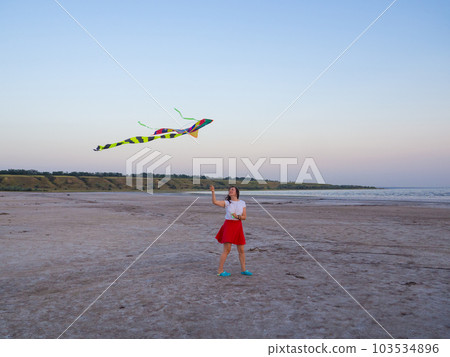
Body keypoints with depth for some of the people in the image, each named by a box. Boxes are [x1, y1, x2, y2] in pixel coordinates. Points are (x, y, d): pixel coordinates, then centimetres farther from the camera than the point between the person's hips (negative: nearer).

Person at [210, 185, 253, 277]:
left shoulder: (242, 203, 7)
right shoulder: (227, 202, 0)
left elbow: (244, 217, 5)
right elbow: (215, 202, -16)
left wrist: (238, 216, -14)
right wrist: (213, 191, -25)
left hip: (238, 226, 4)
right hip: (228, 225, -4)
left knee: (241, 250, 9)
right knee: (227, 250, -7)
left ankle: (243, 269, 22)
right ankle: (220, 270, 1)